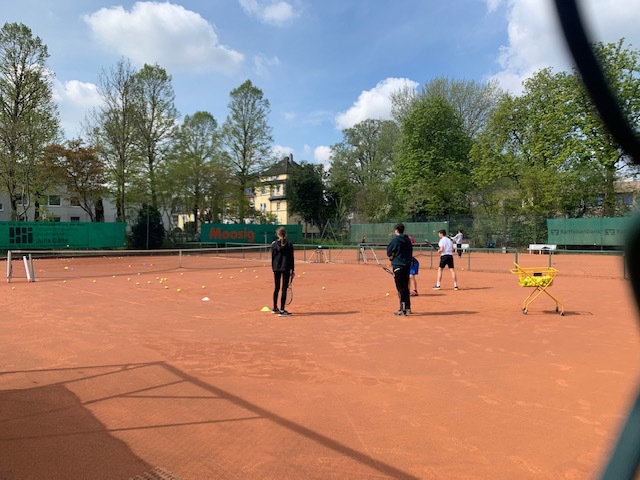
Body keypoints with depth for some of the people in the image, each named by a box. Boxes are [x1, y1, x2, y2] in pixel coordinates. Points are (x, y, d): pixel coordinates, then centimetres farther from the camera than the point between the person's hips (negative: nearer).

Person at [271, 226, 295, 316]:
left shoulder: (274, 244, 2)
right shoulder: (289, 244, -4)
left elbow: (272, 257, 6)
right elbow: (291, 258, -4)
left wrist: (273, 268, 15)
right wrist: (292, 270, 1)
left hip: (276, 268, 4)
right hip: (286, 268, -3)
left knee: (277, 288, 16)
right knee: (284, 289, -1)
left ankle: (275, 308, 28)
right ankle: (281, 310, -4)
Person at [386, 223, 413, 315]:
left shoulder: (395, 240, -11)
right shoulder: (408, 240, 10)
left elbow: (389, 253, -6)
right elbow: (410, 253, 15)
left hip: (398, 266, -7)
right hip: (407, 266, 7)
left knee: (400, 288, -3)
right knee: (405, 288, 16)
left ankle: (403, 310, -1)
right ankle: (407, 308, 23)